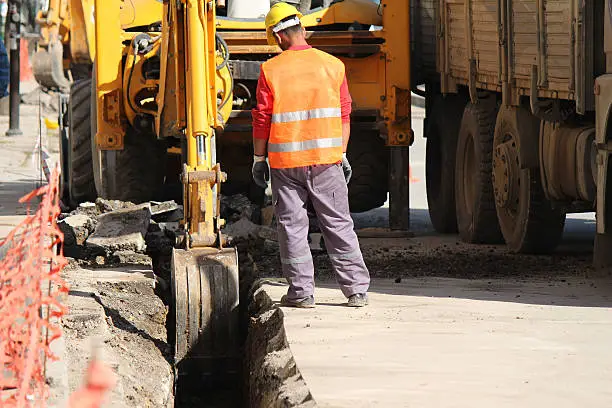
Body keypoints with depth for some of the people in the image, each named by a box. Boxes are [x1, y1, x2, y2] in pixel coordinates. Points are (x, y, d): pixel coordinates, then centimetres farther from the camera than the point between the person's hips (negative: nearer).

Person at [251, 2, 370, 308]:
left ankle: (301, 291, 6)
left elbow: (262, 119, -3)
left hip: (285, 161, -2)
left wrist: (259, 159, 6)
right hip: (326, 157, 2)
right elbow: (343, 115, 6)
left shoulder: (271, 70, -4)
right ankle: (356, 289, 7)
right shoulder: (332, 65, 2)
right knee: (338, 224, 7)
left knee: (292, 225, 6)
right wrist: (342, 155, 13)